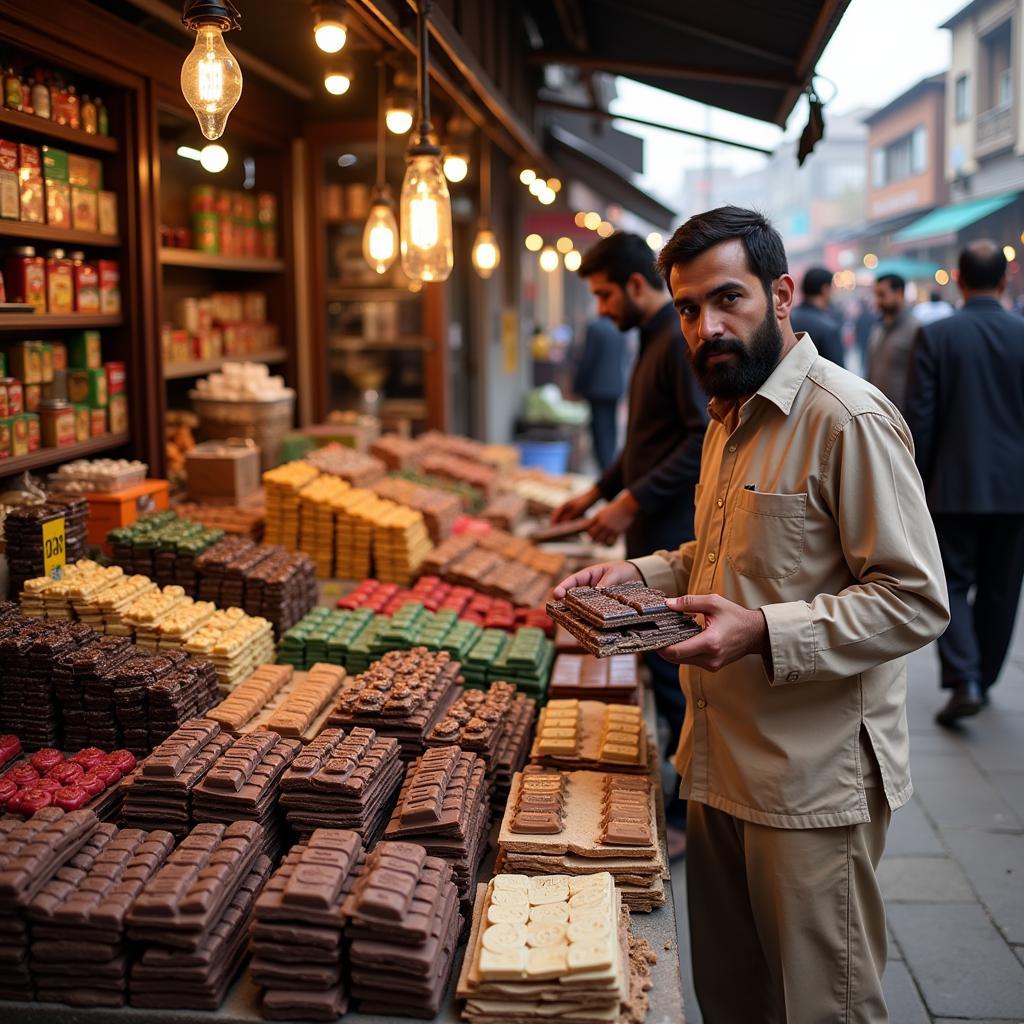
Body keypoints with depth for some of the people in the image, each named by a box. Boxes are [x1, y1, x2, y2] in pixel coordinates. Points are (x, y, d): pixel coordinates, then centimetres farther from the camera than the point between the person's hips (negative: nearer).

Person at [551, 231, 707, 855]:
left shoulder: (683, 339, -16)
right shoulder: (655, 339, 16)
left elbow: (706, 437, -24)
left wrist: (632, 501, -21)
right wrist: (598, 492, 23)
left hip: (677, 535, -10)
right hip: (655, 533, 10)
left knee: (675, 675, -4)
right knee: (664, 668, 16)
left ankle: (689, 817, 7)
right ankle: (678, 795, 28)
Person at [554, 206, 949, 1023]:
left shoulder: (848, 419, -18)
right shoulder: (730, 416, 12)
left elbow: (916, 602, -21)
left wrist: (764, 633, -30)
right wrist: (638, 574, 7)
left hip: (812, 780, -8)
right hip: (721, 762, 9)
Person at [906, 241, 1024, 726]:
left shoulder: (935, 335, -7)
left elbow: (920, 417, -7)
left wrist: (919, 481, 2)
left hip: (955, 485, -2)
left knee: (952, 583, 7)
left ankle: (964, 681, -9)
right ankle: (983, 678, 26)